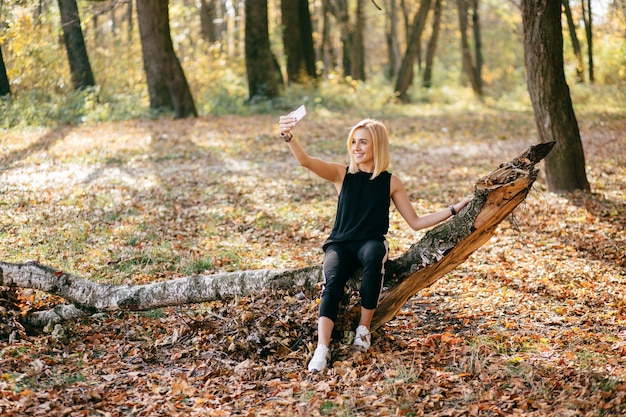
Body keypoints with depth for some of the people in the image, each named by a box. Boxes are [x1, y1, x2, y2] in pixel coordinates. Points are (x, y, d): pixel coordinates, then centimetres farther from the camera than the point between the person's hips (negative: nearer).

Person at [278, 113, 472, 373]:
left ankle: (364, 327, -24)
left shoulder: (391, 183, 6)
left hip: (372, 243, 0)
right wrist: (288, 137, -32)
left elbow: (416, 222, 9)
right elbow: (305, 161, -13)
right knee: (332, 280, -32)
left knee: (373, 257, -37)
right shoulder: (341, 174, 4)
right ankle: (322, 349, -41)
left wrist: (454, 210, 2)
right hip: (340, 244, 0)